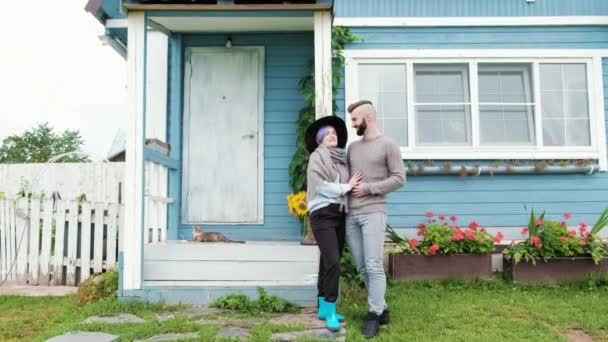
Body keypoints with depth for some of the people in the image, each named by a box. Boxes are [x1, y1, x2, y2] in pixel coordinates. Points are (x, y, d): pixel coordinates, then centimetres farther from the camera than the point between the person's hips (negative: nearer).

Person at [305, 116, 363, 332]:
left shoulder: (341, 158, 16)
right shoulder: (317, 157, -2)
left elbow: (348, 184, 13)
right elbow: (321, 186, -12)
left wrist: (354, 186, -6)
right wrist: (347, 187, -8)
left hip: (340, 214, 6)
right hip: (323, 214, -6)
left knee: (329, 262, 10)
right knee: (332, 262, -14)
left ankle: (324, 308, 19)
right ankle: (330, 311, -5)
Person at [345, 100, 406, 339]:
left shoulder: (388, 145, 1)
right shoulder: (353, 147, 18)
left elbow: (399, 178, -4)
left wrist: (368, 188, -9)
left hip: (373, 213, -6)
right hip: (351, 215, 6)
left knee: (374, 266, -8)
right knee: (363, 268, 7)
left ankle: (374, 315, 0)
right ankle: (381, 308, 19)